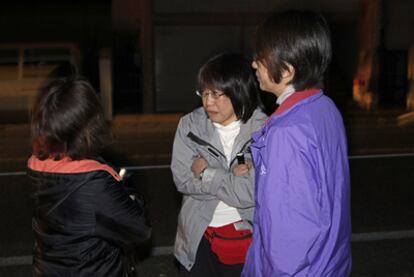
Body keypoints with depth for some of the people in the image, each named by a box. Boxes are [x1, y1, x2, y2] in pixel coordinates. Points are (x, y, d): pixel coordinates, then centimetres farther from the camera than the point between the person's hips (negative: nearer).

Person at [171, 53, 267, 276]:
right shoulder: (190, 125, -5)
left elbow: (250, 193, -21)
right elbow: (183, 180, -10)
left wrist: (206, 171, -13)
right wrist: (231, 177, -16)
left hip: (246, 239, -2)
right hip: (198, 237, 2)